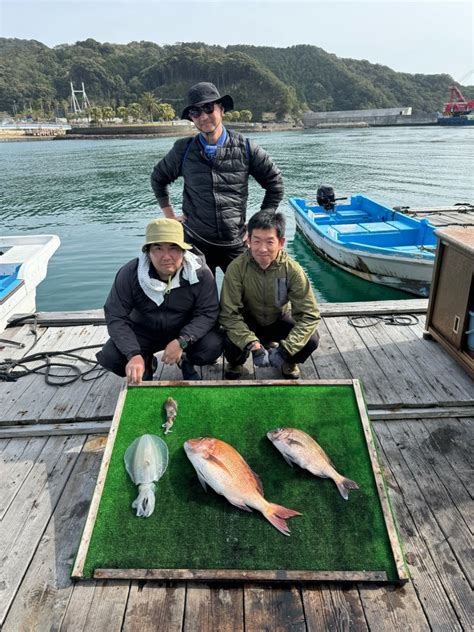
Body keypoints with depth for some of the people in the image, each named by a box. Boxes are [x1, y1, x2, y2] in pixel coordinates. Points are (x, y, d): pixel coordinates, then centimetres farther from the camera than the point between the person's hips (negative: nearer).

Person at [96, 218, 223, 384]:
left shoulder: (200, 273, -22)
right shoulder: (129, 273, -21)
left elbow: (208, 313, -19)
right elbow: (116, 318, -18)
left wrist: (181, 342, -34)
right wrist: (134, 355, -33)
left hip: (185, 331, 0)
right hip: (143, 332, 1)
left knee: (212, 346, -27)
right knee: (110, 356, -21)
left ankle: (185, 361, 9)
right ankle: (146, 363, 13)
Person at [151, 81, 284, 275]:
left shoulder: (245, 148, -2)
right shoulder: (183, 150, 1)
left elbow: (275, 183, 6)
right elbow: (158, 179, 17)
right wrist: (170, 216, 9)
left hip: (236, 244, 0)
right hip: (195, 242, 1)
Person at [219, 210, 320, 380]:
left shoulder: (292, 270, -24)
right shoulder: (237, 268, -26)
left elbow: (309, 314, -23)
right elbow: (229, 313, -26)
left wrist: (285, 349, -33)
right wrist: (252, 345, -38)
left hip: (279, 321, 1)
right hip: (248, 322, -1)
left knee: (311, 340, -25)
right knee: (230, 342, -32)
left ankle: (289, 362, 12)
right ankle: (235, 364, 7)